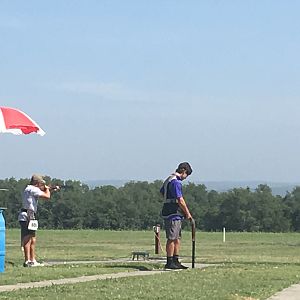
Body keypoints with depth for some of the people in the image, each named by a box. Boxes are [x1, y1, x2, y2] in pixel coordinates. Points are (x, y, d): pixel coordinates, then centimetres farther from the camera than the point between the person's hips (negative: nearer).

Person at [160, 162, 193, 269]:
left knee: (177, 238, 12)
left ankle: (176, 261, 14)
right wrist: (188, 213, -12)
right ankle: (169, 262, -5)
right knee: (172, 238, -7)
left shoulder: (169, 179, 17)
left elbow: (162, 192, 33)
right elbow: (180, 200, -20)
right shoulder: (176, 182, -16)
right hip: (173, 213, -10)